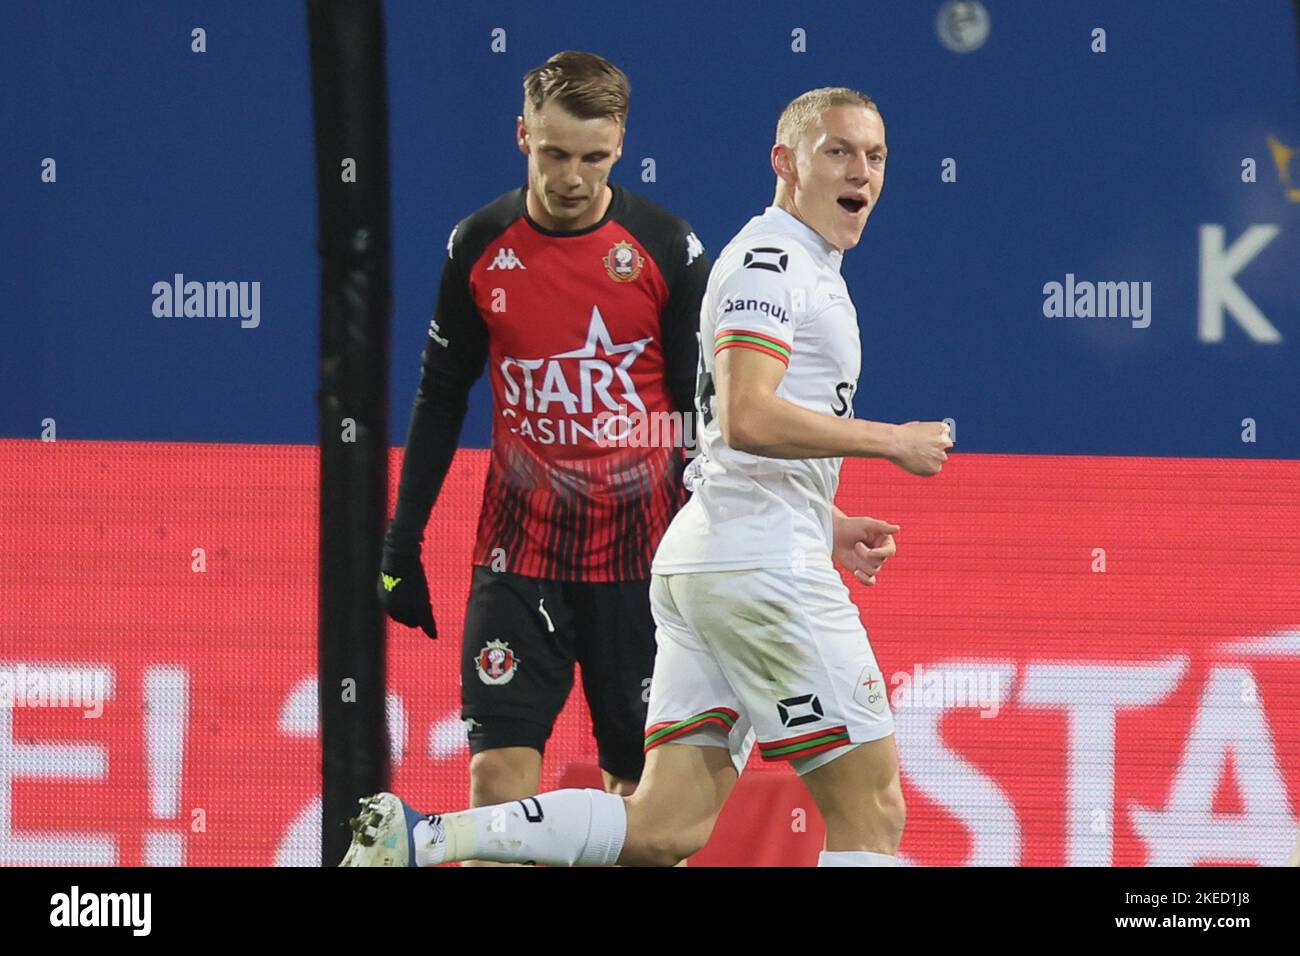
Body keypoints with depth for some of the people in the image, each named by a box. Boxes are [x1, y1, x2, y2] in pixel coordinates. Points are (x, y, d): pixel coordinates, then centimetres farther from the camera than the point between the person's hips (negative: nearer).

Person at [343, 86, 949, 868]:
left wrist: (826, 525, 21)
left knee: (665, 828, 1)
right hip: (761, 564, -10)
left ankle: (417, 837, -4)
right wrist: (891, 440, -14)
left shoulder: (809, 270, 24)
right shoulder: (769, 257, -8)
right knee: (871, 810, -7)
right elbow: (746, 417, -22)